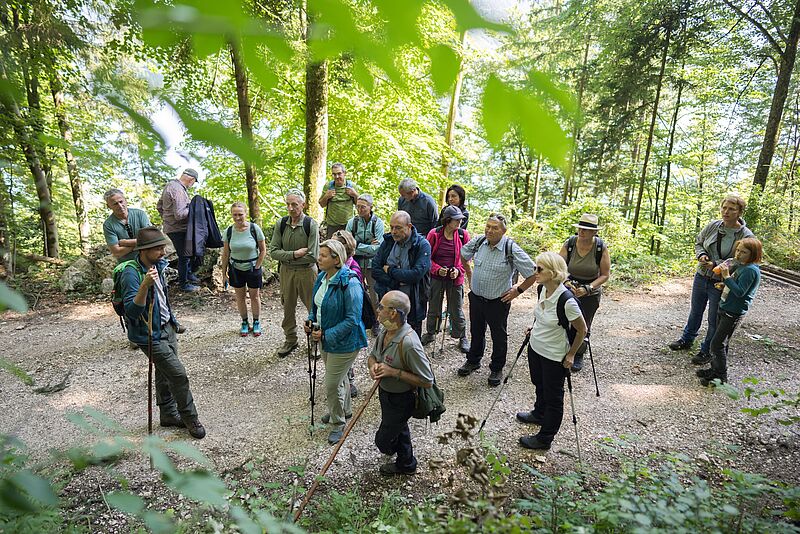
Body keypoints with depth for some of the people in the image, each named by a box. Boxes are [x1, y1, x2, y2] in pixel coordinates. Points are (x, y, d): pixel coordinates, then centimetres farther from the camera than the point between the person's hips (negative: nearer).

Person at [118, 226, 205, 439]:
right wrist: (145, 285, -44)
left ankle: (169, 414, 34)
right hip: (150, 335, -8)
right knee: (178, 374, -5)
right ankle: (190, 419, 11)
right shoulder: (131, 274, -24)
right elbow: (132, 311, -31)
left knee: (165, 373, 18)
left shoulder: (158, 265, 1)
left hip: (167, 327, 8)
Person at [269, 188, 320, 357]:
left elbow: (313, 256, -19)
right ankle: (290, 340, 34)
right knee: (288, 307, 16)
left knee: (313, 307, 6)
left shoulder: (311, 225, -14)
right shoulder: (281, 223, -2)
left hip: (307, 271, -4)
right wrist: (294, 254, -20)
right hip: (285, 271, 4)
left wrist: (286, 258, -12)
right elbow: (273, 251, -5)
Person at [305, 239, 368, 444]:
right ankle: (344, 410, 51)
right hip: (327, 339, 8)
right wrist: (311, 320, -4)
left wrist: (326, 335, -26)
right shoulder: (322, 277, -1)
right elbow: (316, 305, 15)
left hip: (344, 343, -8)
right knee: (339, 378, 27)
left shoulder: (349, 284, -27)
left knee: (332, 385, 2)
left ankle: (338, 424, 26)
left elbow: (352, 320, -27)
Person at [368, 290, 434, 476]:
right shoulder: (385, 332, -8)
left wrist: (394, 372, -31)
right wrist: (373, 365, -14)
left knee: (383, 440, 7)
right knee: (399, 428, 28)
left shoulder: (409, 343, -35)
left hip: (400, 399, -8)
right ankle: (405, 464, 54)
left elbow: (427, 381, -30)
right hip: (385, 391, 8)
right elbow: (372, 356, 10)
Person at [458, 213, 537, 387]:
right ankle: (473, 361, 43)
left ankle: (497, 369, 32)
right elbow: (463, 254, 15)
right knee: (476, 332, 22)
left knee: (499, 337, 13)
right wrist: (470, 275, 12)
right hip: (476, 298, 5)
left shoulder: (511, 249, -21)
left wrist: (518, 290, -11)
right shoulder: (478, 241, -6)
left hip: (498, 301, -4)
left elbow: (534, 273, -16)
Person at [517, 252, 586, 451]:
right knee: (539, 386, 29)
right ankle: (539, 414, 55)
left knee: (553, 396, 12)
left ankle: (545, 438, 29)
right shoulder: (543, 290, -8)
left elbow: (581, 330, -17)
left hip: (554, 356, -8)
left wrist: (571, 355, -11)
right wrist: (535, 327, 6)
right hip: (535, 348, 8)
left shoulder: (567, 301, -31)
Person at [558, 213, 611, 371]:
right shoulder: (569, 243, -12)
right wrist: (566, 282, -29)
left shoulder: (601, 248, -15)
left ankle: (579, 356, 32)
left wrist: (587, 289, -23)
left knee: (583, 327, 9)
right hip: (569, 290, 1)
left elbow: (605, 275, -10)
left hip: (590, 294, -1)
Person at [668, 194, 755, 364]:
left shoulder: (746, 236, -16)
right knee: (695, 312, 23)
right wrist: (701, 255, -11)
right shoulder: (713, 226, -4)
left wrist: (716, 265, -27)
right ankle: (686, 340, 42)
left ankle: (707, 351, 27)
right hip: (701, 277, 5)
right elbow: (698, 242, 10)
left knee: (714, 321, 10)